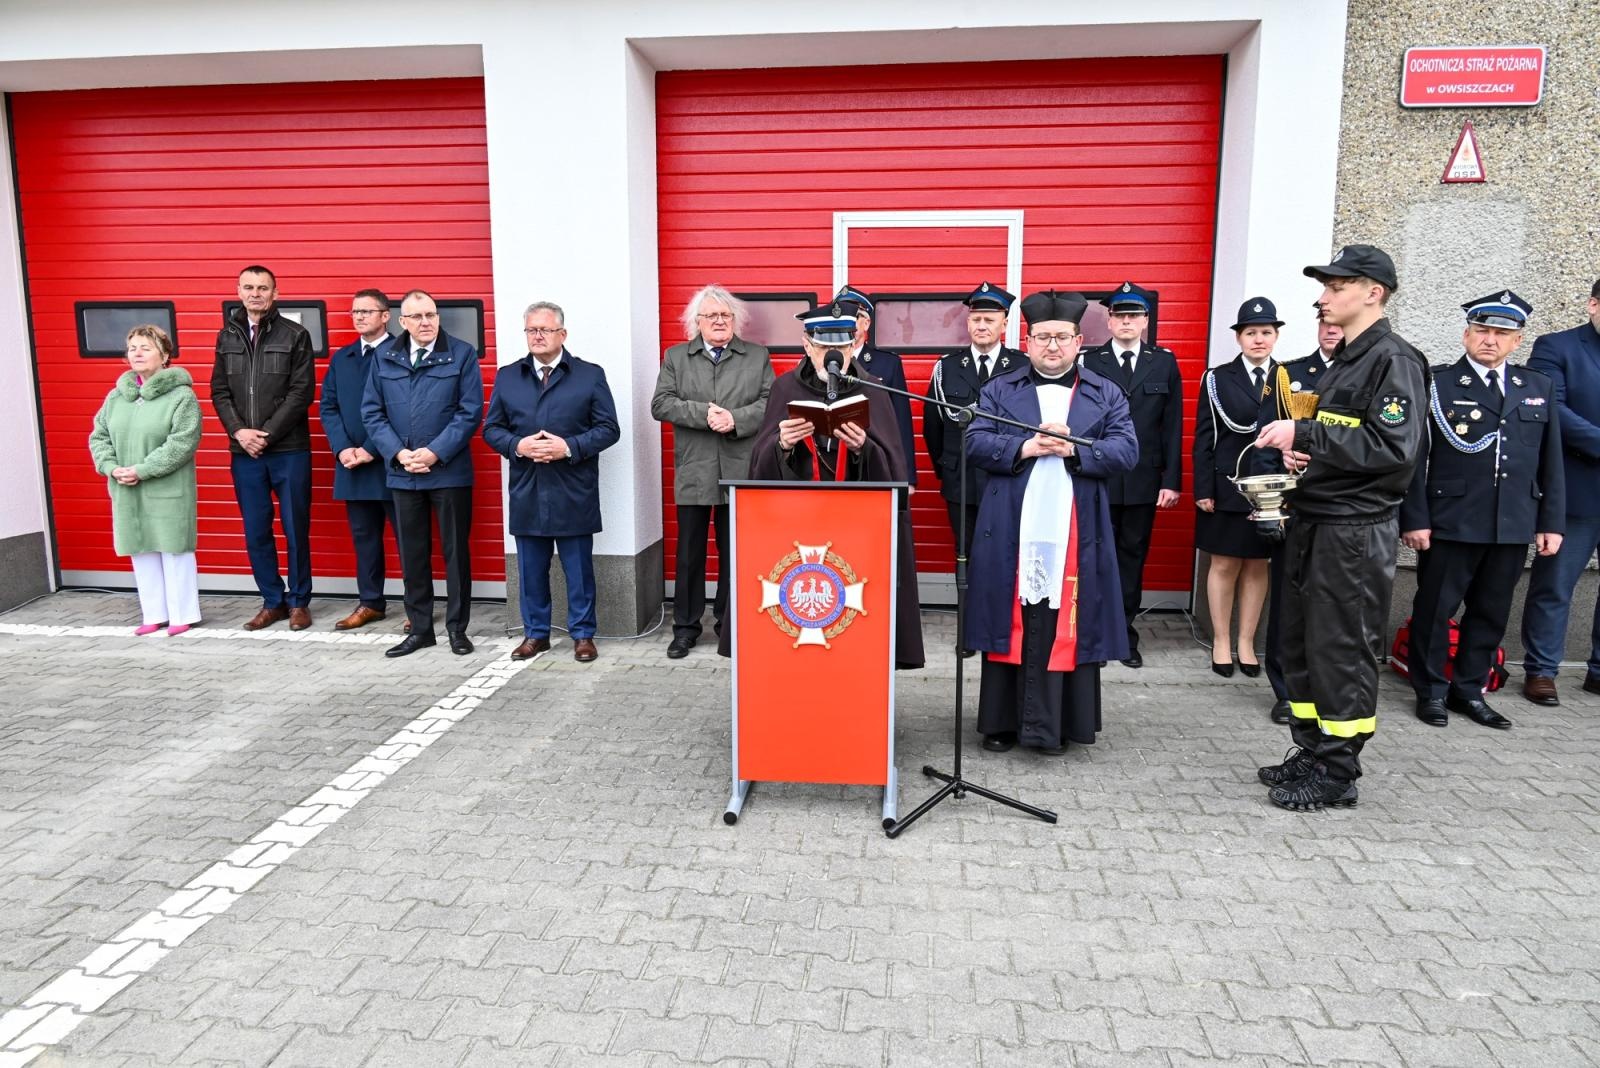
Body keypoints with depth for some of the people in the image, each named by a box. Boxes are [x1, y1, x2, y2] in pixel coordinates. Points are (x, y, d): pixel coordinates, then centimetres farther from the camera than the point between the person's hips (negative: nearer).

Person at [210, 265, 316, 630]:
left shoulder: (295, 335, -1)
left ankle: (299, 602, 16)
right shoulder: (227, 336, 11)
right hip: (244, 452, 4)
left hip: (289, 450, -3)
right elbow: (219, 391, 9)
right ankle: (273, 601, 20)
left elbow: (302, 391, -7)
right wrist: (239, 431, -7)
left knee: (295, 529, 3)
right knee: (256, 532, 8)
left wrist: (267, 433, -12)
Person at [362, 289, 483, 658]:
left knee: (456, 551, 5)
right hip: (402, 472, 3)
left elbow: (470, 412, -8)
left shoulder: (462, 354, -2)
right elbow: (372, 412, 5)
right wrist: (399, 453, -9)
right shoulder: (384, 358, 8)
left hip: (449, 471, -3)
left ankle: (457, 627, 16)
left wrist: (435, 453, -15)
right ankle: (419, 628, 21)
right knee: (412, 554, 10)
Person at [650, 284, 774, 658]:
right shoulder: (676, 357, 10)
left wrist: (736, 418, -16)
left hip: (740, 472, 0)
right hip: (693, 472, 0)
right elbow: (661, 404, -2)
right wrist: (703, 413, -15)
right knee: (690, 554, 6)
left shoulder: (758, 356, 9)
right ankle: (685, 627, 17)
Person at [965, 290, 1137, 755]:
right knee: (1011, 623, 3)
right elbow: (975, 442, -1)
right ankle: (1001, 721, 13)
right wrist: (1023, 448, -16)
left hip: (1075, 535, 0)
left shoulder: (1106, 395, 11)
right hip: (1011, 532, 0)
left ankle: (1053, 724, 8)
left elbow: (1126, 451, 0)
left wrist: (1073, 450, -16)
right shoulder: (999, 390, 10)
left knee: (1065, 626, 0)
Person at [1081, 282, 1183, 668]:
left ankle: (1125, 635, 18)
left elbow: (1173, 427, 5)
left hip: (1143, 481, 2)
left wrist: (1171, 480, -1)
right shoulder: (1089, 362, 1)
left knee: (1133, 557, 9)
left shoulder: (1164, 363, 7)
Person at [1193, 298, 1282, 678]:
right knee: (1224, 565, 4)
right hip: (1227, 488, -2)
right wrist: (1203, 490, -8)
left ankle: (1246, 643, 18)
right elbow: (1204, 439, -2)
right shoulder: (1218, 379, 2)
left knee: (1257, 565, 8)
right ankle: (1220, 642, 15)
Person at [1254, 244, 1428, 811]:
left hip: (1356, 530, -9)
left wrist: (1303, 435, -21)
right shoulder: (1342, 360, 17)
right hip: (1314, 520, 9)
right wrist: (1302, 451, 5)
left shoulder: (1394, 360, -11)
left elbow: (1393, 446, -22)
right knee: (1301, 644, 13)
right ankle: (1310, 752, 26)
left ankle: (1336, 773, 10)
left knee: (1342, 650, -1)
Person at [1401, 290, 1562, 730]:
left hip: (1513, 527, 5)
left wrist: (1551, 522, 8)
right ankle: (1431, 691, 18)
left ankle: (1469, 689, 25)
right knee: (1435, 608, 4)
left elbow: (1550, 462, 13)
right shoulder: (1435, 383, -2)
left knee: (1491, 611, 12)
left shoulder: (1538, 388, 12)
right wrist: (1414, 519, -12)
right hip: (1450, 524, -4)